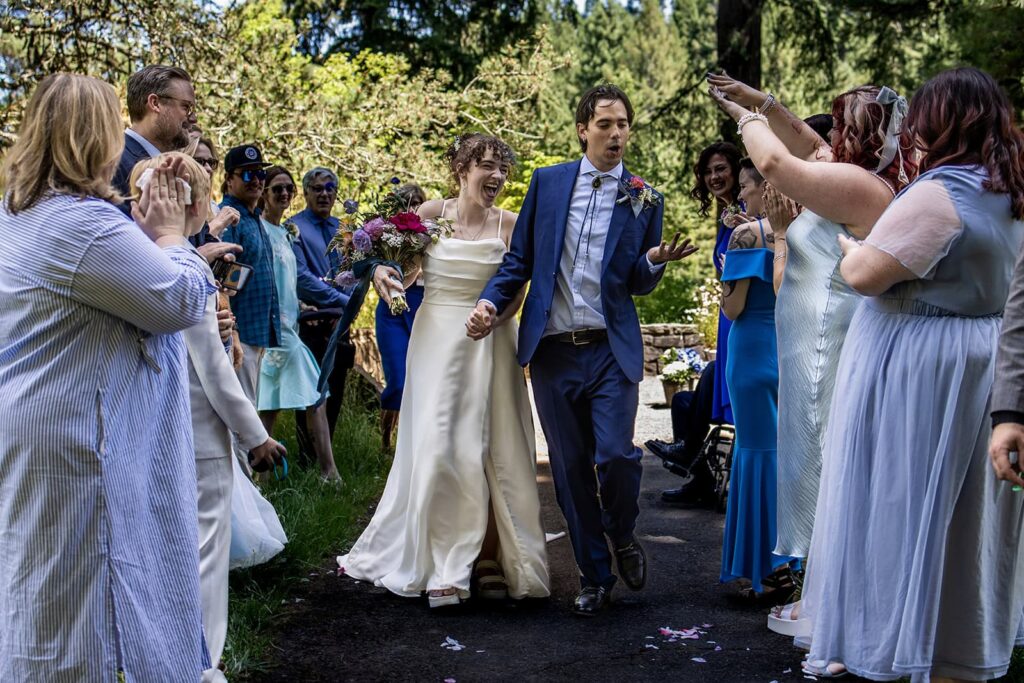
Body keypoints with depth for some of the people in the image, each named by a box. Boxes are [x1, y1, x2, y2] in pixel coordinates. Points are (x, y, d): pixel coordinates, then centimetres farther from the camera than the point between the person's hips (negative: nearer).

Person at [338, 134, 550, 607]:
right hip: (438, 340, -1)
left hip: (491, 343, 1)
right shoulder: (431, 215, 0)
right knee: (439, 447, -2)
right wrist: (382, 271, -14)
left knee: (491, 449, 3)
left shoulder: (509, 224, 2)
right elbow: (401, 266, 8)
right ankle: (443, 566, 5)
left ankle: (489, 558, 13)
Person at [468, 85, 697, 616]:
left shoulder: (644, 199, 5)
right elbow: (520, 259, 9)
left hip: (611, 351, -1)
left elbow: (639, 285, 8)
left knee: (614, 455, -15)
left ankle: (623, 534, 19)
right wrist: (490, 301, -6)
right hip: (552, 350, 1)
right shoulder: (547, 182, 7)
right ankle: (594, 576, 23)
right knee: (570, 469, 7)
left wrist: (656, 261, -14)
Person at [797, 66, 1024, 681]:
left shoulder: (938, 196, -20)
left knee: (908, 506, 2)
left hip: (919, 374, -9)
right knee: (964, 511, 15)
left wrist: (850, 248, 2)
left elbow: (864, 274, -20)